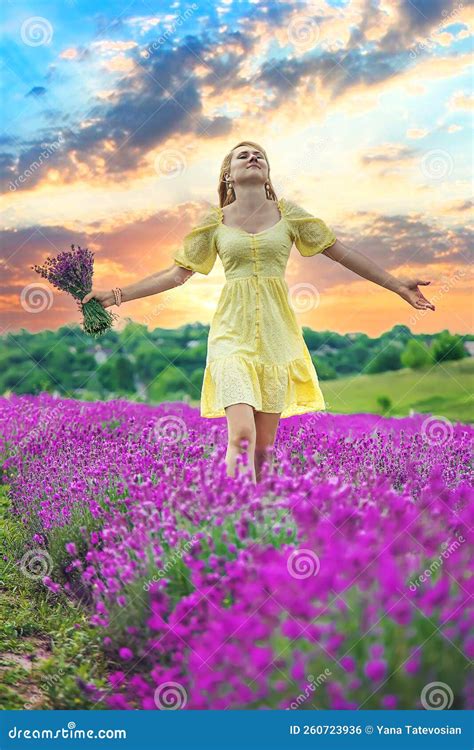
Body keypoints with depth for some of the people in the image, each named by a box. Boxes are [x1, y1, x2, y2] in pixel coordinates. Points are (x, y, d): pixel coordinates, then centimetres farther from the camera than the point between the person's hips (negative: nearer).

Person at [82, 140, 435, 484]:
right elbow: (176, 274, 10)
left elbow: (342, 252, 11)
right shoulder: (214, 221, 6)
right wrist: (118, 295, 5)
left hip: (276, 332, 2)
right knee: (241, 436, -17)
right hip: (233, 332, -1)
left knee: (264, 447, 4)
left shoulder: (288, 213, 7)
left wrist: (397, 285, 10)